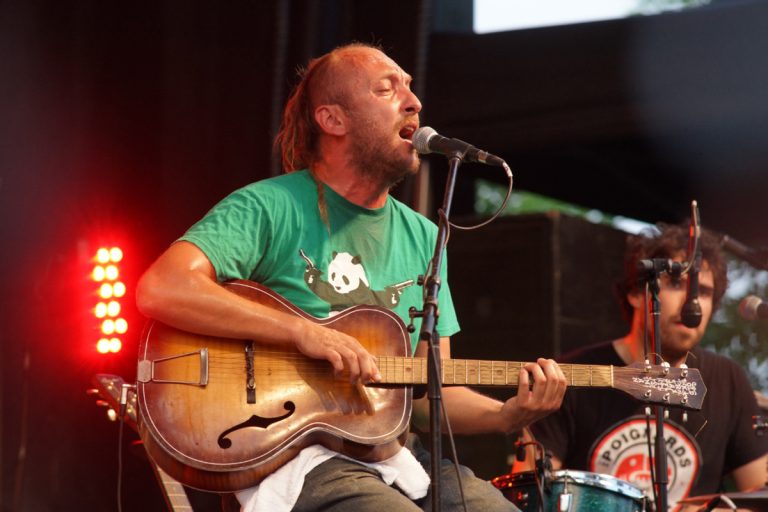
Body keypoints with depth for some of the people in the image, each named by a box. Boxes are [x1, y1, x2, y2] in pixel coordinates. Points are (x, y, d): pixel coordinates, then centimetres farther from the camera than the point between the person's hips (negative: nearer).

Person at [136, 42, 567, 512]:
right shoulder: (274, 207, -5)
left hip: (393, 453, 6)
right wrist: (302, 331, -22)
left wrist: (508, 416, -5)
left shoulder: (423, 238, 14)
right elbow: (160, 289, -21)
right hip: (293, 455, -6)